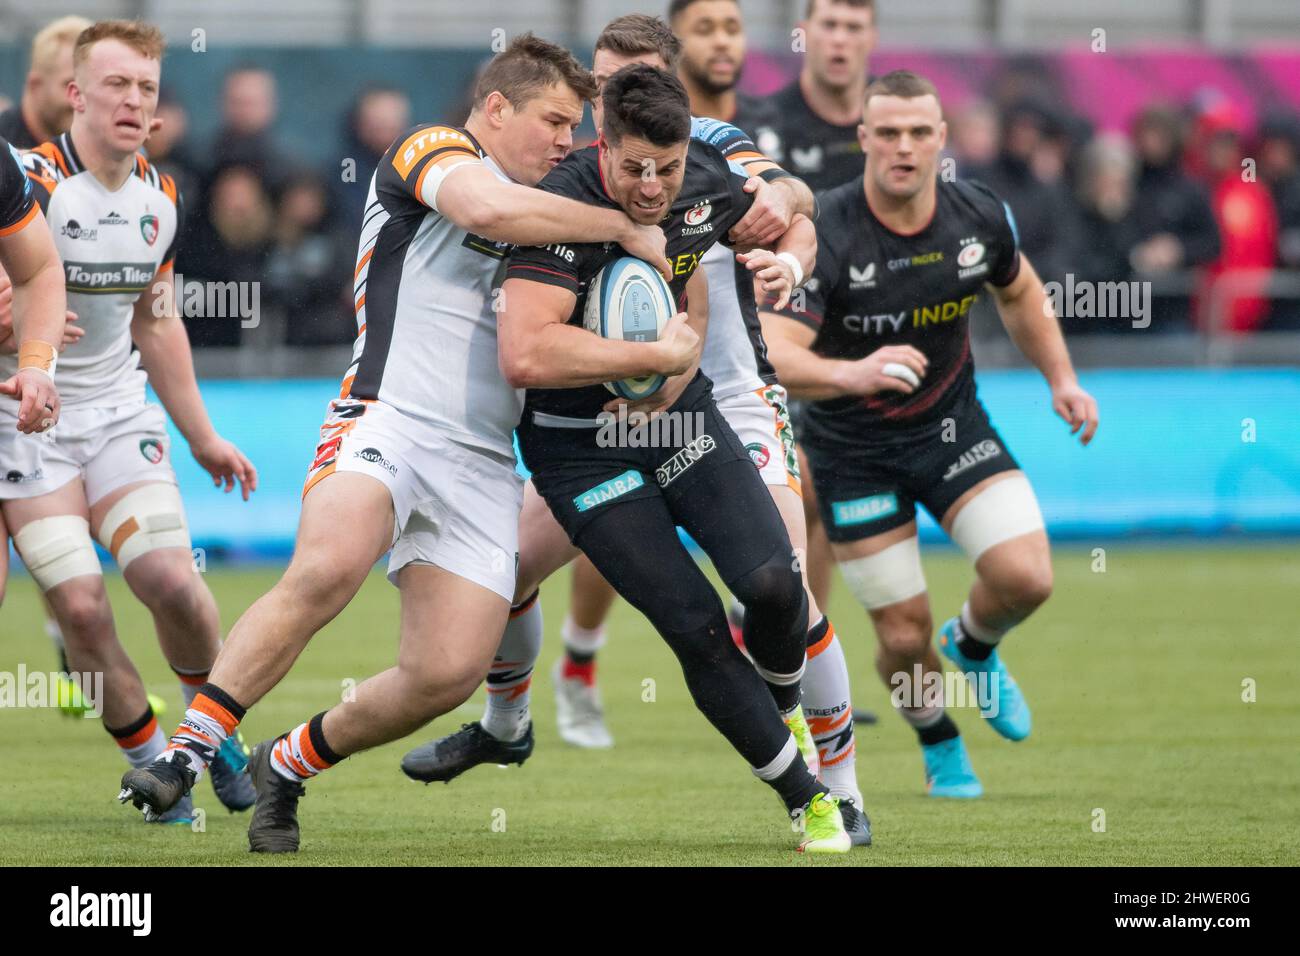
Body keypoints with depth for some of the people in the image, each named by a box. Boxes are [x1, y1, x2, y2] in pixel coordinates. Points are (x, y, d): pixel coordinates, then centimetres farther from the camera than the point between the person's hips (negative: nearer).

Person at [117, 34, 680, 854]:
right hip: (389, 418, -7)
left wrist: (659, 354, 9)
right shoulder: (431, 148, 3)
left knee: (447, 675, -8)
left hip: (483, 465, 7)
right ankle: (189, 750, -26)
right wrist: (625, 229, -8)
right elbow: (487, 207, -17)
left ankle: (290, 764, 15)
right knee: (326, 570, -35)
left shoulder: (547, 226, 27)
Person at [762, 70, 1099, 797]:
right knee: (904, 635, -2)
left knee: (1026, 578, -15)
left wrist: (1062, 378, 4)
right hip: (853, 446, -3)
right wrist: (850, 373, -54)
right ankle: (940, 744, 32)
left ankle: (974, 647, 22)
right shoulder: (825, 235, -26)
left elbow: (1020, 293, 13)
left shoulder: (981, 217, -10)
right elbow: (771, 354, -36)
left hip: (952, 423, 3)